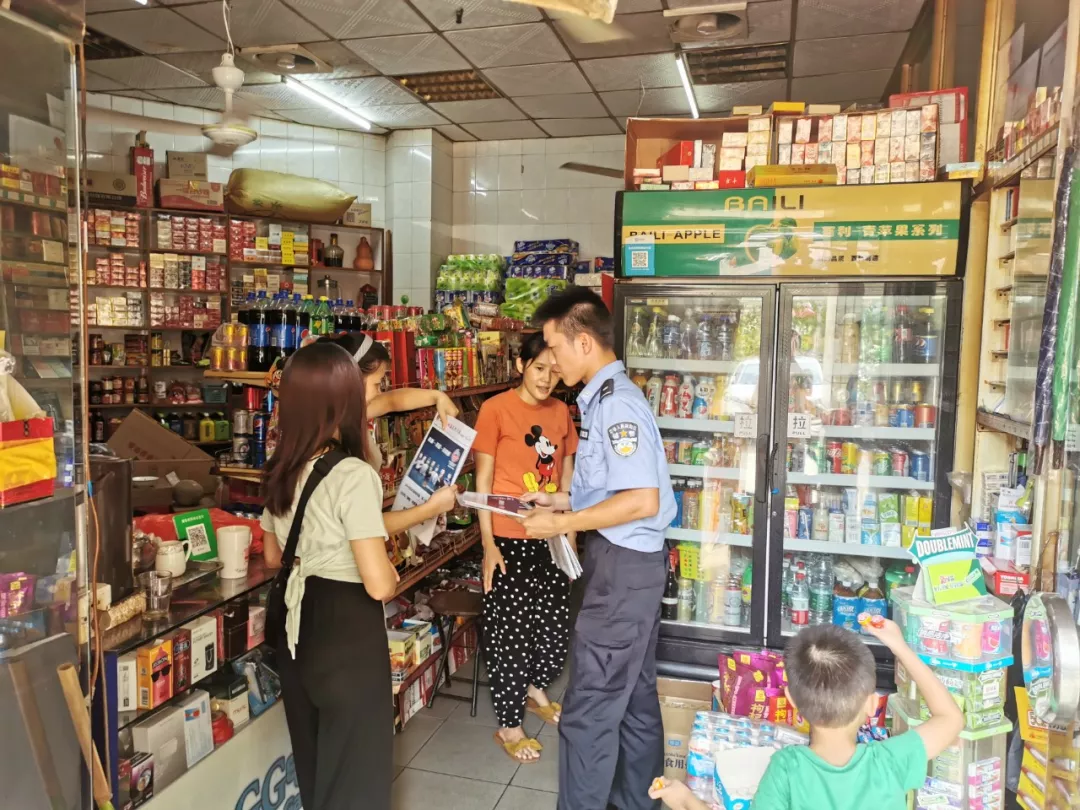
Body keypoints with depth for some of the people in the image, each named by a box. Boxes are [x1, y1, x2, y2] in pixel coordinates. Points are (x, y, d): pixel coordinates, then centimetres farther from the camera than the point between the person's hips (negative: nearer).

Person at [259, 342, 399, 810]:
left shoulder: (280, 471, 2)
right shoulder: (353, 475, -23)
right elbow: (379, 585, -24)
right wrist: (393, 571, -3)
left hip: (298, 632, 8)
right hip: (348, 636, -8)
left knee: (312, 765, 26)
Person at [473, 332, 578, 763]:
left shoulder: (561, 412, 5)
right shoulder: (495, 409, -10)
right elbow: (483, 480, -9)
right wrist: (488, 544, -12)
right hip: (508, 539, -5)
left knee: (556, 625, 15)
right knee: (509, 630, 6)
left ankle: (535, 690, 43)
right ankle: (509, 725, 24)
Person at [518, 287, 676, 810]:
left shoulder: (615, 402, -19)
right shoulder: (605, 397, 11)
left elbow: (642, 500, -25)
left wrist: (561, 524, -19)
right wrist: (563, 500, 11)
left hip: (622, 564, -10)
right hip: (628, 561, 10)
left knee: (590, 709, 1)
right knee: (635, 696, 21)